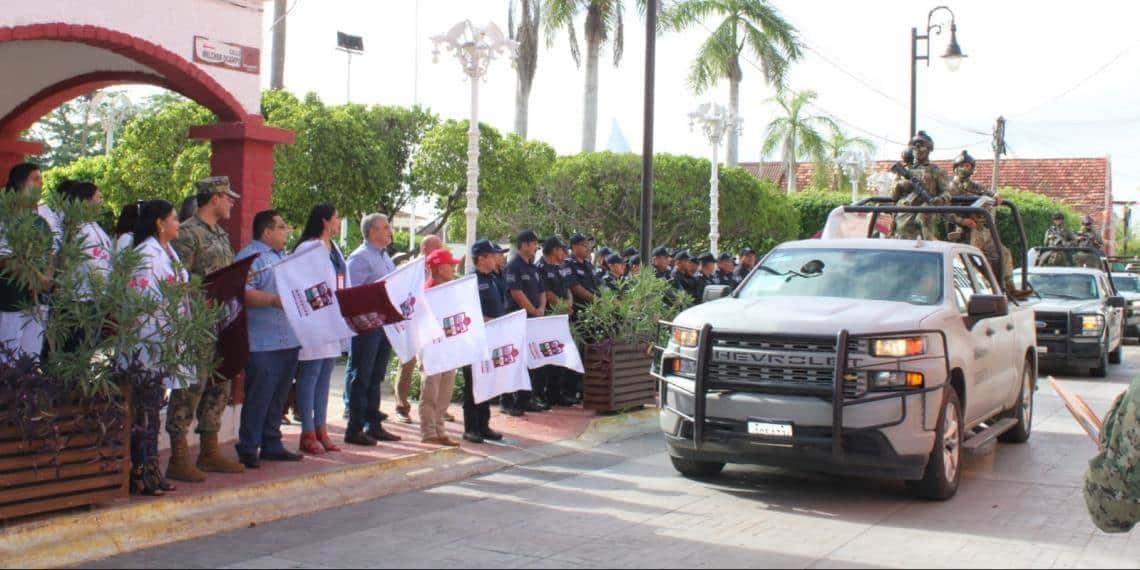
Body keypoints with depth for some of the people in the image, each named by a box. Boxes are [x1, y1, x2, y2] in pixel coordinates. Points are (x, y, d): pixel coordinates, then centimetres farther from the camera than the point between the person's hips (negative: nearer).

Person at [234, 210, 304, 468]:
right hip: (263, 342, -9)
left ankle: (272, 445, 21)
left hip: (289, 340, 9)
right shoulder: (249, 256, -7)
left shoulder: (286, 257, 22)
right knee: (258, 397, -6)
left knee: (278, 397, 13)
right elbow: (243, 293, -20)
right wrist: (274, 300, -28)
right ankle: (248, 449, 1)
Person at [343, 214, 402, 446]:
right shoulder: (360, 258, -10)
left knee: (376, 377, 14)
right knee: (360, 377, -2)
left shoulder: (385, 257, 18)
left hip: (386, 323, 9)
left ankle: (373, 425, 22)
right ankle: (355, 429, 3)